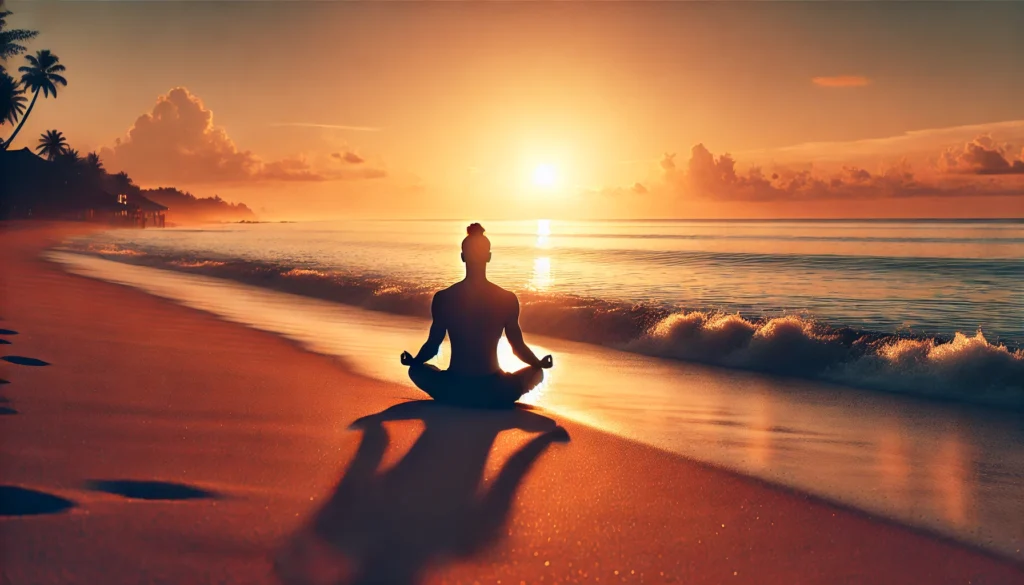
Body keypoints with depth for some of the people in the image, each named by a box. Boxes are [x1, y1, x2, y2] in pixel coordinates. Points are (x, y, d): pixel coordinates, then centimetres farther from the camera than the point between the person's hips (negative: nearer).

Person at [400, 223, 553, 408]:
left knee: (416, 370, 31)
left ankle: (457, 399, 16)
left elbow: (432, 346, 1)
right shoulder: (507, 299, -6)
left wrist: (412, 361, 23)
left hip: (454, 391, 0)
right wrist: (539, 363, 21)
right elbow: (518, 347, 1)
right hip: (494, 393, 0)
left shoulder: (443, 298, -5)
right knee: (536, 372, 28)